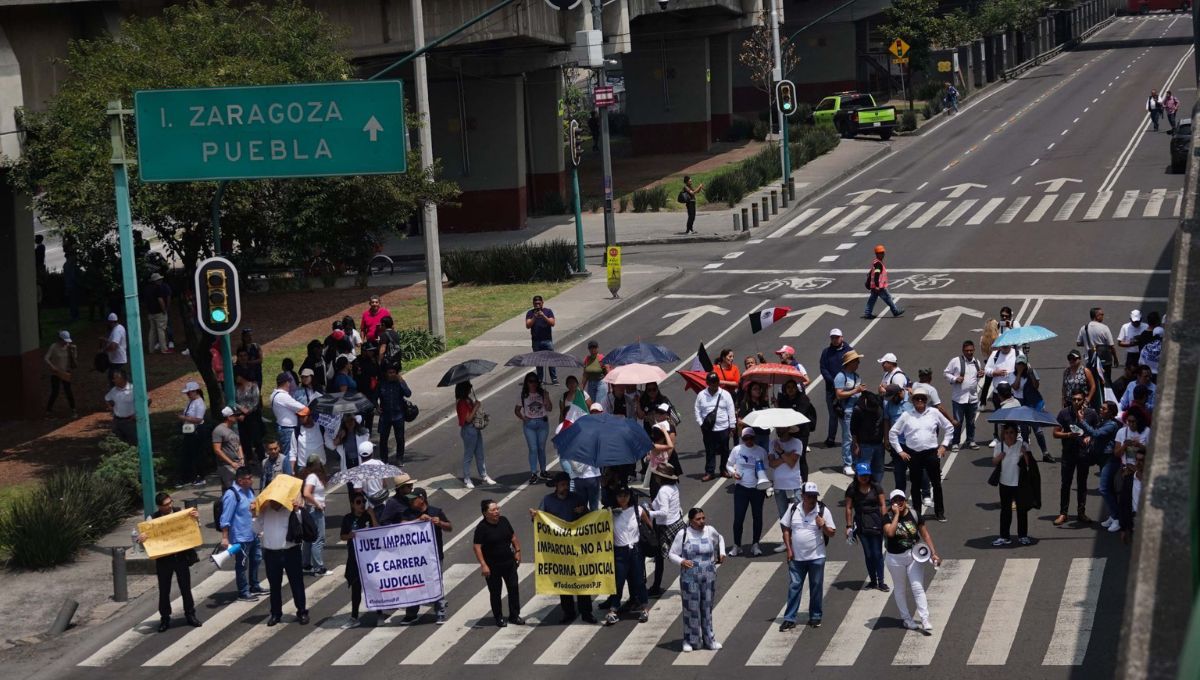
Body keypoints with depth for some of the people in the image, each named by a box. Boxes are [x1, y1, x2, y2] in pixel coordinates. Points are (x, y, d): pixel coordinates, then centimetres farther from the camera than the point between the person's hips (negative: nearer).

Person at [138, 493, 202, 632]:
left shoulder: (181, 512, -5)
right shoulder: (153, 519, -8)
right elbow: (145, 533, -8)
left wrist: (196, 517, -19)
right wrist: (141, 538, -33)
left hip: (181, 556, 1)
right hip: (163, 559, -1)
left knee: (186, 588, 10)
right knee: (164, 590, 8)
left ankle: (190, 615, 25)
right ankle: (165, 619, 21)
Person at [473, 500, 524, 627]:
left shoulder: (503, 520, 0)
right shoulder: (481, 528, -16)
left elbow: (513, 536, 13)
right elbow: (477, 546, -19)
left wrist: (517, 551, 9)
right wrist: (483, 565, -24)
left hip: (509, 562, 5)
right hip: (492, 566, -5)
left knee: (514, 588, 8)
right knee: (495, 592, 6)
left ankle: (514, 616, 21)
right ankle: (498, 618, 19)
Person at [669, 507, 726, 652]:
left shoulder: (710, 531, 2)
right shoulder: (683, 534, -7)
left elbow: (720, 539, 25)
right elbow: (672, 554, -4)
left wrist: (722, 553, 12)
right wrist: (681, 561, -22)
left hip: (709, 577, 3)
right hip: (689, 578, -3)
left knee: (707, 608, 10)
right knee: (691, 609, 0)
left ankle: (709, 639, 21)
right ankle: (690, 640, 13)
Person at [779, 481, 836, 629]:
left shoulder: (823, 510, -5)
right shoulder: (794, 508, -1)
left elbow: (832, 533, -1)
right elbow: (786, 529, 7)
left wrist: (823, 526, -21)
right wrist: (789, 549, 0)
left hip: (816, 557, -1)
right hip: (796, 557, 1)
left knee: (816, 588, 8)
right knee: (793, 587, 2)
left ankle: (815, 617, 21)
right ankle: (789, 619, 6)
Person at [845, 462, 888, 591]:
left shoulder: (876, 487, -1)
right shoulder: (852, 489, 0)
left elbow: (883, 504, 1)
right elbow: (849, 508, 2)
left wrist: (885, 522, -5)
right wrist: (849, 526, -1)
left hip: (876, 522, -1)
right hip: (861, 525, 1)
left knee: (877, 553, -2)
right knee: (868, 554, 5)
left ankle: (880, 581, 5)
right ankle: (872, 580, 14)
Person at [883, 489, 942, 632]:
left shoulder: (914, 515, -4)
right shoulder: (888, 517, -11)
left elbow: (925, 534, 1)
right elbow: (890, 532, -31)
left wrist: (933, 553, -5)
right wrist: (896, 514, -24)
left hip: (913, 556, 1)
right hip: (895, 558, -1)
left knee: (918, 588, -4)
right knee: (900, 589, 12)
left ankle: (925, 620, -4)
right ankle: (906, 619, 25)